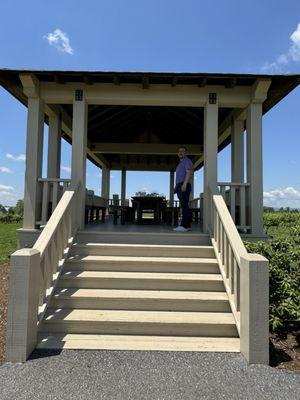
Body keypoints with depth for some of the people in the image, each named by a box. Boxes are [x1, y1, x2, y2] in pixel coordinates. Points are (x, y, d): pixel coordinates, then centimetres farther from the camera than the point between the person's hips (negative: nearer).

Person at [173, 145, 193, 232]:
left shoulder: (187, 161, 0)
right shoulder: (180, 163, 28)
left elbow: (189, 172, -13)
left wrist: (184, 184, -24)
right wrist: (176, 187, 21)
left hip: (184, 186, -9)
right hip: (179, 186, 9)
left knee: (184, 205, -15)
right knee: (184, 206, 6)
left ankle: (184, 226, -20)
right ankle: (187, 225, 8)